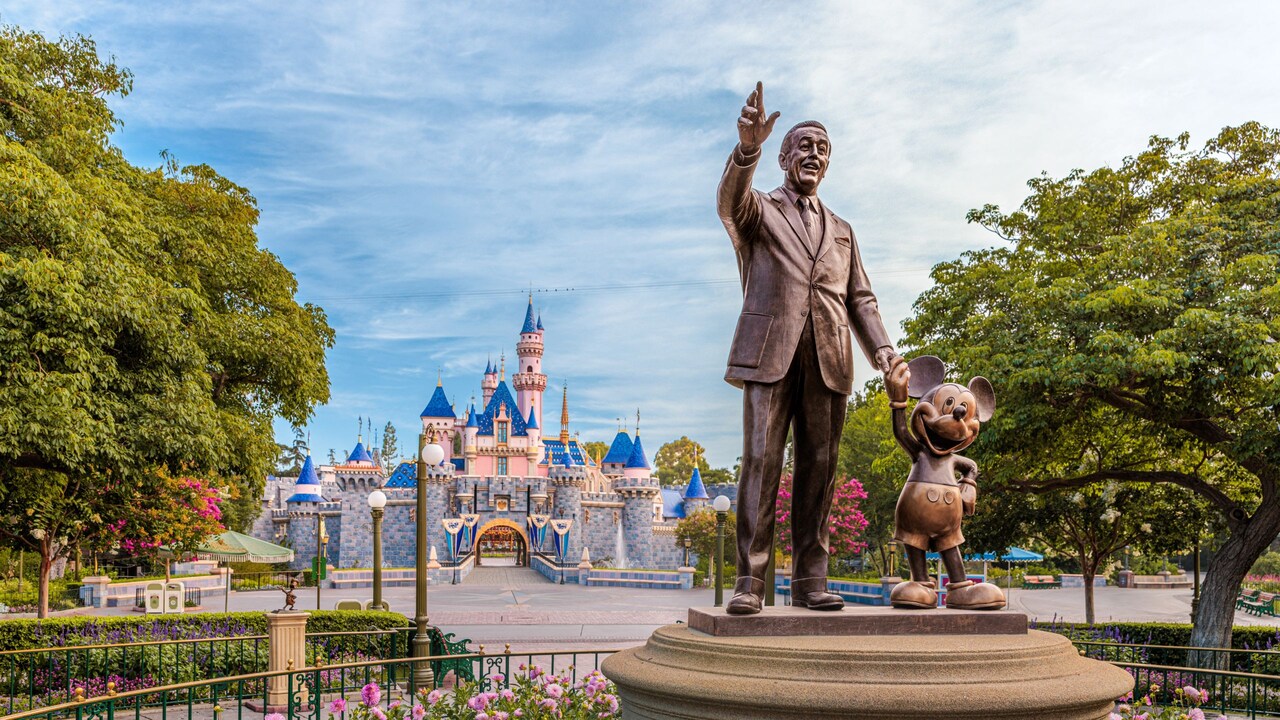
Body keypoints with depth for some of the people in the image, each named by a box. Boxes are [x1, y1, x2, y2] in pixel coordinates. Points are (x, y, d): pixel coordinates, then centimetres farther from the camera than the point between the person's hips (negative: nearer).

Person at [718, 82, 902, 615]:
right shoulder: (758, 211, 14)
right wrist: (747, 147, -32)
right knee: (761, 461, -10)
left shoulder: (841, 230, 27)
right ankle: (750, 581, -10)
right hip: (771, 354, -4)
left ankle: (809, 580, 3)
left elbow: (860, 298, 19)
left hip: (828, 359, 4)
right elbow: (730, 201, -12)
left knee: (818, 467, 1)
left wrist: (882, 350, 1)